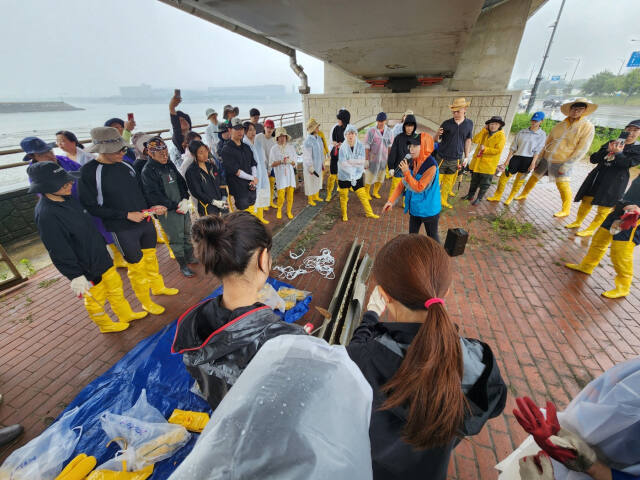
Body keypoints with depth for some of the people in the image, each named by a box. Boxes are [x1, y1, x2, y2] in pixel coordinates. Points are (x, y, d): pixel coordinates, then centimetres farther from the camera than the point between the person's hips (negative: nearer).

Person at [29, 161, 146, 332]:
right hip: (86, 268, -8)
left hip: (101, 257, 8)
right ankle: (106, 325, 37)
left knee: (115, 287, 21)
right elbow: (58, 251, -22)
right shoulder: (46, 215, -25)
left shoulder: (68, 198, -1)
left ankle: (126, 314, 41)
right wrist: (76, 277, -18)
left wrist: (102, 245, 22)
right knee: (95, 298, 14)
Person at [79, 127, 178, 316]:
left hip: (146, 222, 5)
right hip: (123, 230, -5)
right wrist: (126, 215, -18)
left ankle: (158, 287, 42)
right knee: (136, 265, 8)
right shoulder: (88, 172, -13)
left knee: (151, 258, 20)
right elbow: (91, 207, -12)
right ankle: (145, 301, 28)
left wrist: (152, 207, -2)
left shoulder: (125, 165, 2)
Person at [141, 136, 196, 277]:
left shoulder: (170, 165, 9)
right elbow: (154, 196, -16)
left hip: (183, 206, 7)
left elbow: (182, 182, 13)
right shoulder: (147, 171, -12)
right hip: (168, 212, -7)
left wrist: (185, 200, -4)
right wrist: (175, 206, -17)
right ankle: (183, 265, 17)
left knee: (187, 234, 18)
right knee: (176, 239, 1)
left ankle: (190, 257, 38)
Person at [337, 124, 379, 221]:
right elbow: (343, 164, -20)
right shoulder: (343, 147, -14)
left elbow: (362, 161, -13)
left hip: (357, 175, 2)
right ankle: (344, 214, 30)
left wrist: (350, 161, -21)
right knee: (344, 196, 10)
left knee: (362, 194, 8)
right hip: (344, 176, -2)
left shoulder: (360, 146, -6)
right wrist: (357, 162, -14)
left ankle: (369, 213, 26)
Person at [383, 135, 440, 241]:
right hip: (415, 208, 7)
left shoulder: (431, 165, -24)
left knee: (432, 238, 13)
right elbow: (403, 183, 2)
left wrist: (406, 172, -26)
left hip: (429, 210, -6)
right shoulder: (413, 162, -2)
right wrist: (391, 200, -3)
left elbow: (419, 188, -23)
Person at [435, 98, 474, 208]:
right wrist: (438, 134, -27)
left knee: (448, 182, 12)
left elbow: (468, 140, 11)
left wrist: (466, 157, 10)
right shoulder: (446, 123, -6)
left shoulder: (469, 124, 2)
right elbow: (437, 140, -3)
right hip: (442, 158, -2)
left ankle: (443, 199, 26)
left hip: (456, 159, 2)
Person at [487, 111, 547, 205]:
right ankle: (497, 196, 14)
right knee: (504, 176, -1)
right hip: (516, 157, 2)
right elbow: (513, 148, 6)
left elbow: (538, 150, -2)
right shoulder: (522, 132, 6)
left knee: (519, 180, 6)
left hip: (528, 160, -2)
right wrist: (507, 161, 2)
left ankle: (510, 198, 21)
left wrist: (533, 163, -12)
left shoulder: (542, 135, 2)